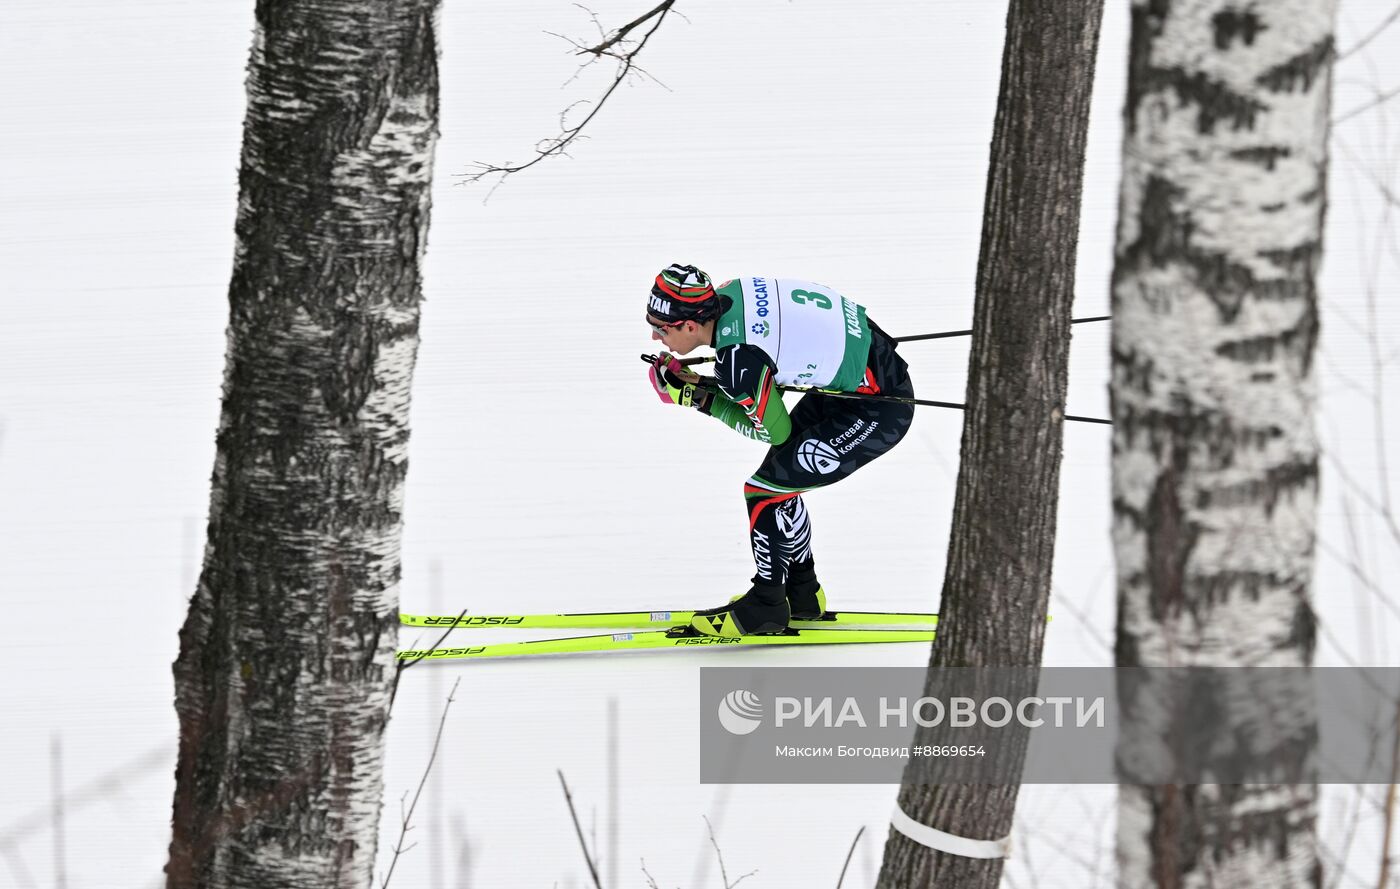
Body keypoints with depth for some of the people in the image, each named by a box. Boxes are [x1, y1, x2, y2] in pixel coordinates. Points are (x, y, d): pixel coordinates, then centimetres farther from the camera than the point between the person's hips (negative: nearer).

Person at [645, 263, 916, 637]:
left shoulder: (735, 357, -27)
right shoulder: (729, 293, -5)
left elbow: (774, 431, -12)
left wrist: (701, 399, -6)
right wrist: (704, 383, 1)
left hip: (880, 410, -9)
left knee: (765, 489, -4)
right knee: (780, 478, 17)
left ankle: (766, 606, 12)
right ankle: (802, 594, 32)